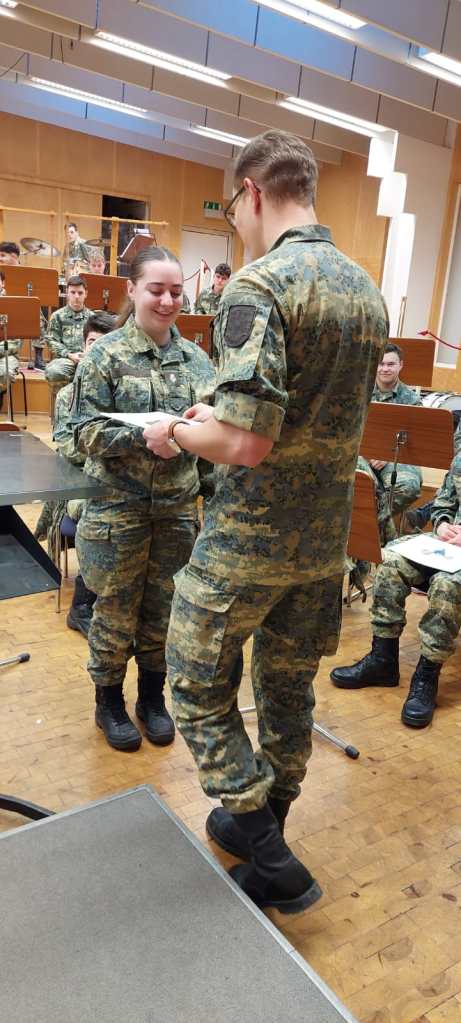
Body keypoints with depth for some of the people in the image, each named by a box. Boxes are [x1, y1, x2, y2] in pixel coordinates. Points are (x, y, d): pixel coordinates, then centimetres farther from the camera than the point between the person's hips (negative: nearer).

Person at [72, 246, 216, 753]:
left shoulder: (195, 357, 5)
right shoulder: (106, 355, -7)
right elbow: (87, 432, -12)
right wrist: (145, 434, -28)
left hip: (178, 506, 4)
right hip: (119, 507, -3)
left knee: (164, 608, 15)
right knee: (117, 611, 10)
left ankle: (152, 695, 36)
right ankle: (109, 700, 32)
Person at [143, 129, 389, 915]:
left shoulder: (257, 286, -19)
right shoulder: (366, 291, 7)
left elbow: (248, 443, -27)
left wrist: (178, 434, -6)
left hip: (250, 539, -7)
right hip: (327, 537, 8)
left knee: (198, 688, 12)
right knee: (289, 685, 20)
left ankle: (269, 858, 16)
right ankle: (263, 827, 41)